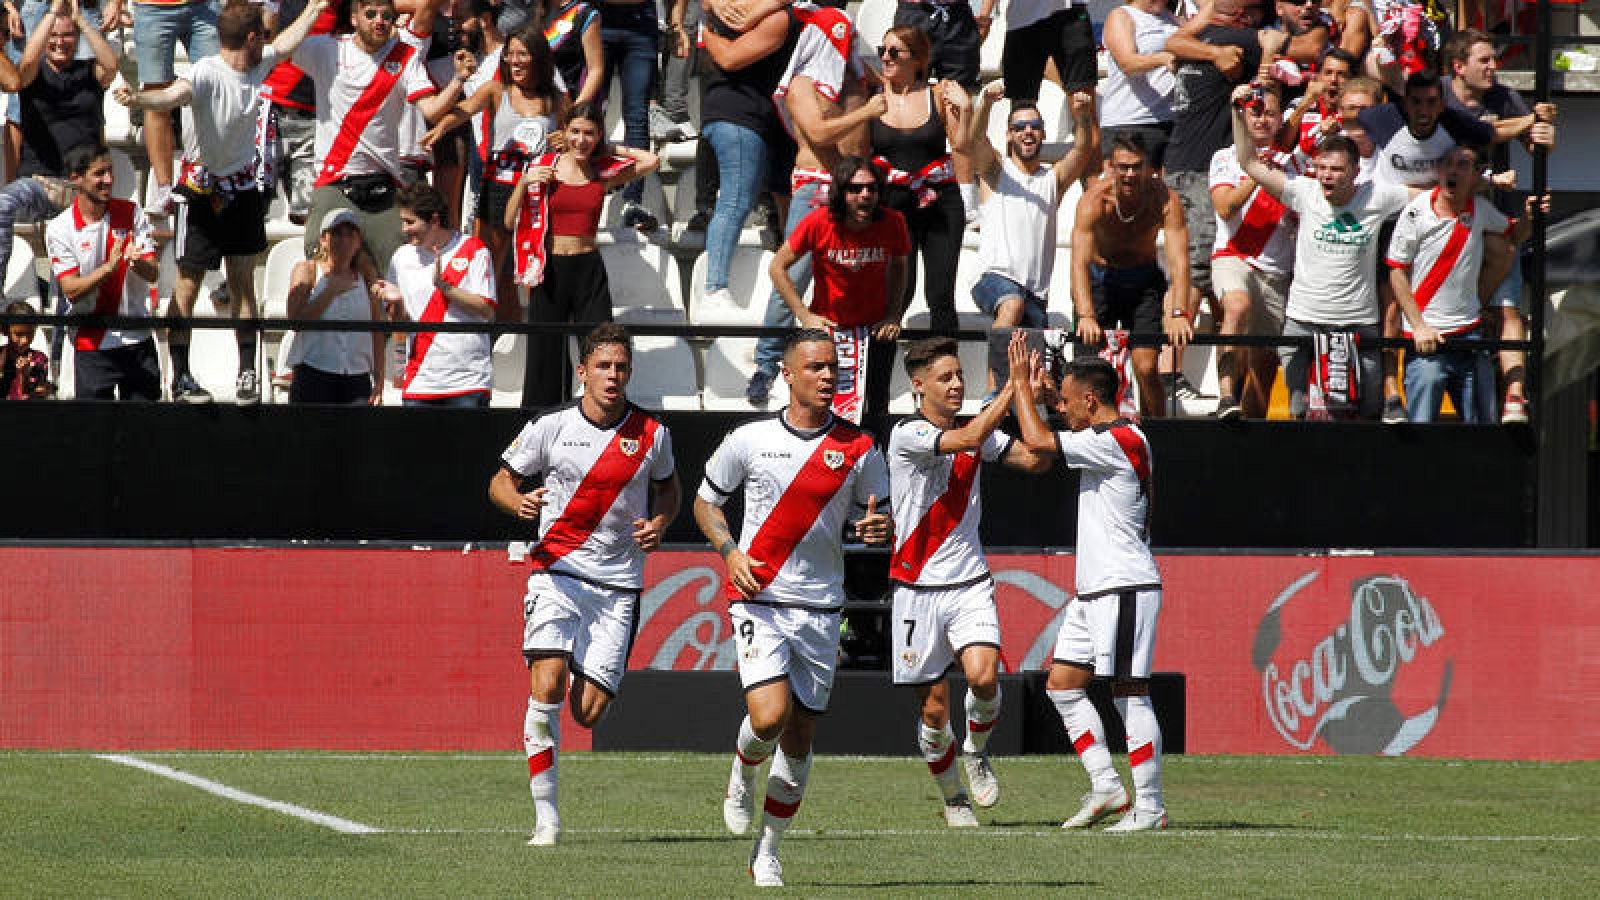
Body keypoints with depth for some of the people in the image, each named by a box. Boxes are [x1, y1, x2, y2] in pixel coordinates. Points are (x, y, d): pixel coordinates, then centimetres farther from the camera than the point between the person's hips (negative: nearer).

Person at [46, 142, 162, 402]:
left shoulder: (131, 213, 1)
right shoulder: (59, 229, -7)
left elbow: (153, 274, -4)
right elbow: (71, 290, -12)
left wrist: (138, 263, -28)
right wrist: (109, 268, -28)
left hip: (138, 340, 2)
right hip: (93, 345, -2)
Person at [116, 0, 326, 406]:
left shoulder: (259, 64, 2)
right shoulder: (208, 73, -23)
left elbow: (286, 43, 24)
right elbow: (174, 95, -43)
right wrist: (139, 99, -63)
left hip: (243, 188, 7)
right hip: (202, 187, -7)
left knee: (243, 282, 9)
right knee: (188, 285, 0)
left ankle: (247, 373, 15)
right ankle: (181, 377, 5)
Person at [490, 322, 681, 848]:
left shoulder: (652, 434, 4)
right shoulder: (549, 429, -1)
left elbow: (668, 488, 22)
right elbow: (500, 483, 9)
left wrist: (659, 524, 0)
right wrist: (518, 502, -15)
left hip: (618, 587, 1)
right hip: (557, 573, -1)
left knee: (588, 712, -6)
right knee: (547, 688, -21)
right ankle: (546, 817, -13)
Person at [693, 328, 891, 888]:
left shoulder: (859, 449, 2)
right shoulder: (749, 440, -1)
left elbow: (874, 519, 11)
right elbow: (706, 501, 12)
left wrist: (877, 527, -13)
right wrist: (729, 552, -6)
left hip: (820, 610, 2)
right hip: (759, 601, -2)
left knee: (799, 737, 6)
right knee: (769, 716, -21)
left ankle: (768, 850, 21)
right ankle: (743, 774, 15)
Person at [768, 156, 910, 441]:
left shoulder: (893, 222, -15)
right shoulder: (819, 222, -20)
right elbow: (777, 267, -8)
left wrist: (893, 316, -3)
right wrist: (805, 316, -11)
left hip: (875, 330, 1)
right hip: (827, 326, -1)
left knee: (875, 412, 5)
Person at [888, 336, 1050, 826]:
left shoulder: (977, 432, 8)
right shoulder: (907, 434, -10)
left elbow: (1036, 459, 4)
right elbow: (967, 440, -26)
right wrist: (1012, 388, -24)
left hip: (971, 584, 3)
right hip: (919, 588, -3)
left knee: (984, 676, -21)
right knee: (935, 707, 1)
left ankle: (977, 750, 9)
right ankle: (954, 799, 21)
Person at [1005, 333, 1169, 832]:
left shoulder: (1117, 441, -16)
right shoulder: (1118, 437, 14)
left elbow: (1037, 440, -20)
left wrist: (1021, 383, -8)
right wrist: (1047, 394, 24)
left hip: (1125, 589, -10)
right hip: (1095, 589, 10)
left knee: (1129, 693, -9)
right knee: (1062, 682, 10)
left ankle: (1150, 806, -7)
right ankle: (1107, 787, 11)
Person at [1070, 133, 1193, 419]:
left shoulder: (1165, 199, -24)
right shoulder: (1094, 200, -26)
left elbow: (1179, 260, -31)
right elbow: (1079, 261, -36)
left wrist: (1179, 314, -47)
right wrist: (1086, 317, -51)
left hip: (1144, 279, 0)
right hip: (1100, 279, 0)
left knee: (1146, 368, -12)